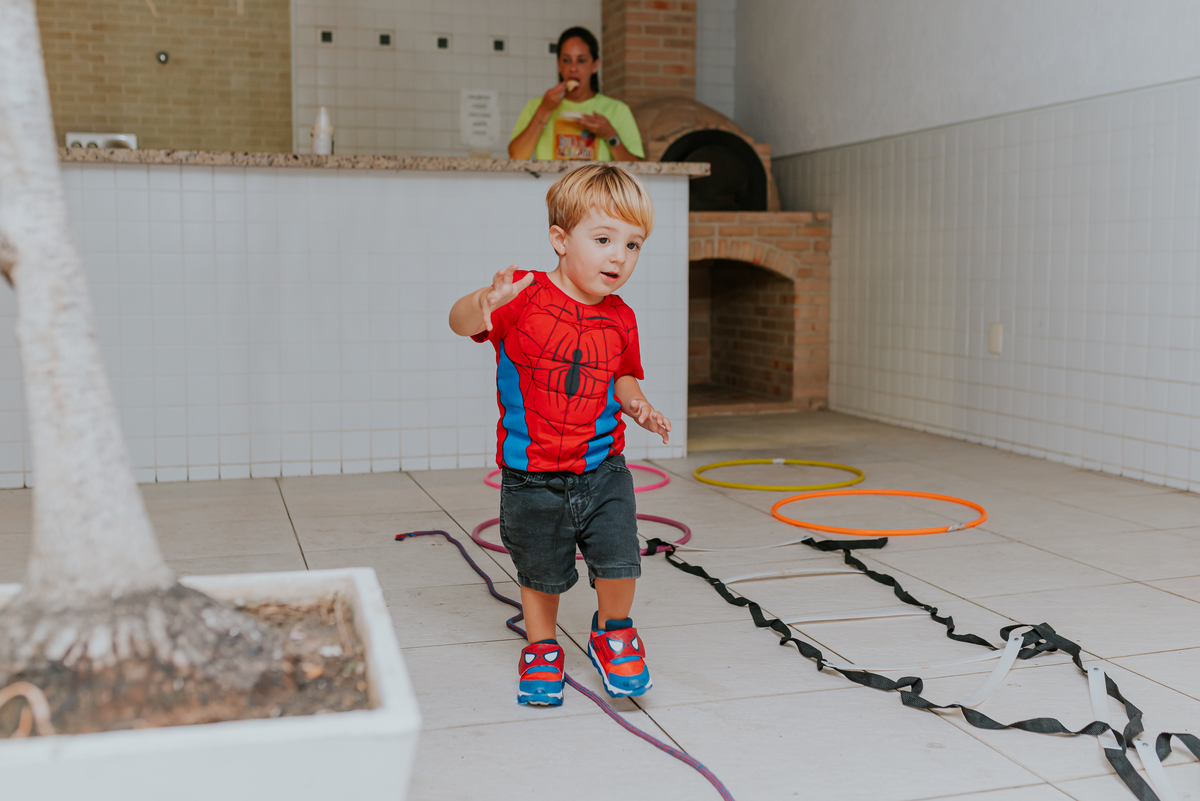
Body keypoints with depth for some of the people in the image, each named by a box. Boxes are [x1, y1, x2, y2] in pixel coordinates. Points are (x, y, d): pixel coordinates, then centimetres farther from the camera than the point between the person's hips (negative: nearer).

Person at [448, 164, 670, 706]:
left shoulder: (619, 319, 2)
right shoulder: (525, 298, -12)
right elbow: (460, 323, -24)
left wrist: (637, 404, -3)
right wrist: (485, 302, -46)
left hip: (602, 470, 3)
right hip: (531, 478, -2)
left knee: (618, 558, -4)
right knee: (540, 574, 12)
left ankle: (613, 633, 26)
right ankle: (542, 649, 37)